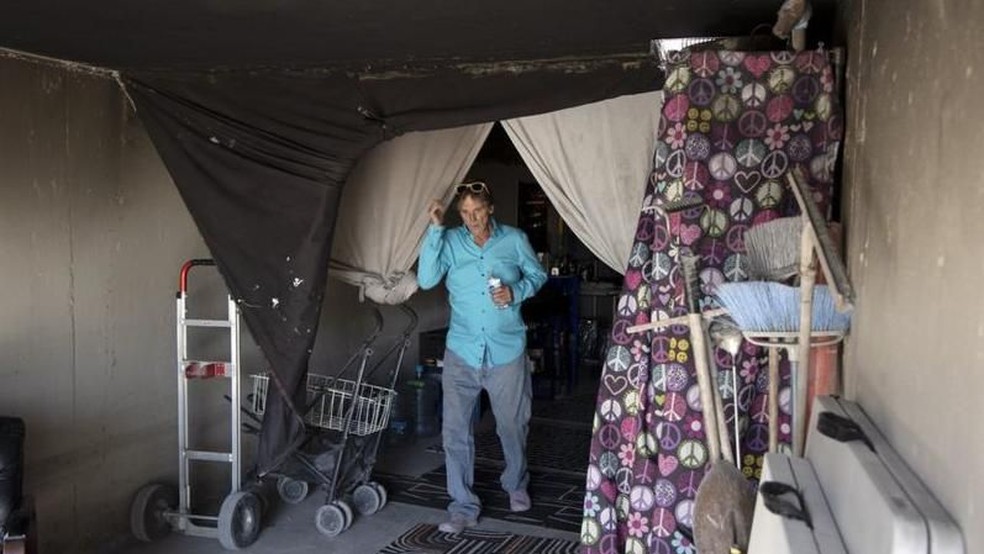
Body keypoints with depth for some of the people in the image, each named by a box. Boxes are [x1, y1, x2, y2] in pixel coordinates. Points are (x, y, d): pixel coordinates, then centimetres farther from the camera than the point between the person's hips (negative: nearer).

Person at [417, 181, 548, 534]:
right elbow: (426, 279, -13)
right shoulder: (450, 241, -1)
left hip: (507, 352, 0)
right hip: (461, 352, 0)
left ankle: (516, 485, 41)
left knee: (512, 425, 14)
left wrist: (516, 292, -11)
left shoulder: (514, 239, 1)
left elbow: (537, 276, 10)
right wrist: (435, 229, -16)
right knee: (455, 430, -2)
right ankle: (463, 506, 12)